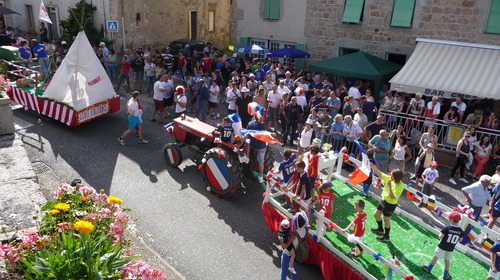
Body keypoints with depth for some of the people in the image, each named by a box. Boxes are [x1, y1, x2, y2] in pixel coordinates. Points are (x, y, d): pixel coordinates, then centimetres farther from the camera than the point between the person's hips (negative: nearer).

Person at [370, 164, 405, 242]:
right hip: (384, 200, 8)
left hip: (390, 204, -8)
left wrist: (390, 186, -37)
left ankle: (386, 237, 28)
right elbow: (380, 174, -1)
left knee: (386, 219, 8)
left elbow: (393, 197, -32)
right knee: (376, 214, 20)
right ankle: (380, 229, 46)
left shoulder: (400, 186, -27)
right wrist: (374, 168, -16)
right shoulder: (389, 179, -8)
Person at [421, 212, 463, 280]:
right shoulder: (460, 230, -10)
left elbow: (441, 236, -22)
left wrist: (441, 233, -2)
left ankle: (428, 268, 29)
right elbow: (460, 240, 1)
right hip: (451, 249, 4)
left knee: (436, 257, 13)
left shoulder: (447, 228, -23)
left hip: (442, 246, -4)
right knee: (447, 261, 17)